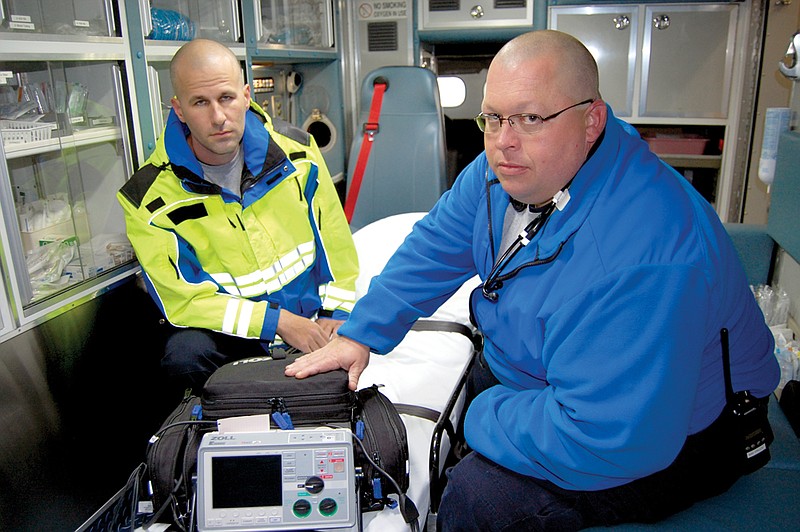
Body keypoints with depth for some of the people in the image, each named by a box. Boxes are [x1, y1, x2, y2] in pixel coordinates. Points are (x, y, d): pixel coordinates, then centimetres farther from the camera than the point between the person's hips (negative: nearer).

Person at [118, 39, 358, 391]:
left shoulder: (296, 151, -4)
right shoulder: (151, 197, -13)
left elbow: (335, 240, 5)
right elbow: (182, 298, -13)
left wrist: (336, 314, -2)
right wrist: (277, 321, -21)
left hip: (312, 318, 3)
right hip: (233, 332, -2)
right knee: (185, 356, -32)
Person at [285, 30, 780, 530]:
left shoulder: (642, 255, -39)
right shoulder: (510, 168, -10)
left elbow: (604, 439, -38)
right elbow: (436, 245, 2)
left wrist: (486, 417, -23)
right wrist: (361, 333, -3)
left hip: (663, 441, -7)